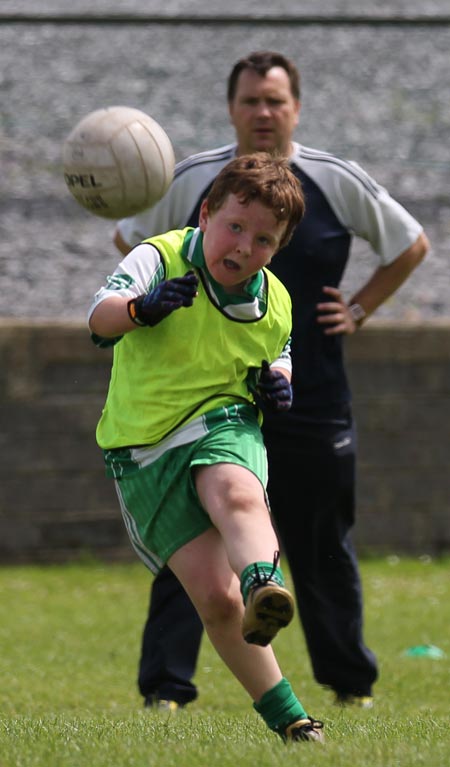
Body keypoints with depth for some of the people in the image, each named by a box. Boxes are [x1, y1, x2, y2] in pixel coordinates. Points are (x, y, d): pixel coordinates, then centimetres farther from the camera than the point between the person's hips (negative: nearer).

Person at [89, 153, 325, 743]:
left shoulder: (275, 305, 5)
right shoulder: (161, 259, -9)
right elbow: (99, 316, -26)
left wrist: (278, 380, 1)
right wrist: (141, 308, -49)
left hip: (223, 424, 2)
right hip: (143, 450, -1)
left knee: (236, 493, -38)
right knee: (214, 595, -13)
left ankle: (264, 585, -66)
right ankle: (287, 719, -5)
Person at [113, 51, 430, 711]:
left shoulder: (337, 182, -1)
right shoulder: (191, 181, 1)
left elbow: (411, 245, 13)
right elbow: (130, 238, 19)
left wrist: (358, 311, 6)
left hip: (312, 403, 0)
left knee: (324, 552, 9)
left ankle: (351, 683, 24)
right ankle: (165, 688, -7)